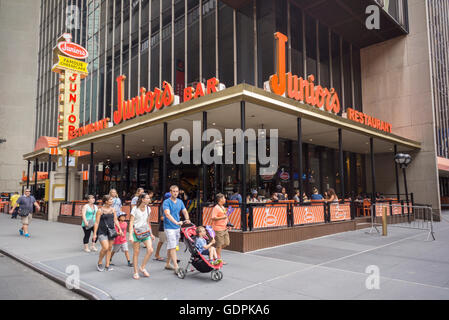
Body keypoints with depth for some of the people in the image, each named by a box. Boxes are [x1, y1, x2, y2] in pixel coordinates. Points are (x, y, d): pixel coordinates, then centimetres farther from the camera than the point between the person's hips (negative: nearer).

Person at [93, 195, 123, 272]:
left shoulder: (113, 209, 7)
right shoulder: (100, 210, -7)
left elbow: (115, 220, 11)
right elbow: (97, 222, -6)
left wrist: (120, 229, 4)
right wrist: (95, 234, -8)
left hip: (111, 231, 5)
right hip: (102, 232, -5)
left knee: (109, 248, 8)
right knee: (105, 247, -15)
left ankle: (107, 266, 19)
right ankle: (99, 263, 10)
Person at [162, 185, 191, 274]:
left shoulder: (180, 202, 10)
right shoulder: (166, 202, -11)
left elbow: (185, 211, 7)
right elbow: (167, 214, -24)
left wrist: (187, 219, -14)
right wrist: (176, 222, -35)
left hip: (177, 227, 6)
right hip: (169, 227, -6)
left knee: (170, 246, 15)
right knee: (172, 247, -9)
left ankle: (167, 264, 27)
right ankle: (176, 267, -10)